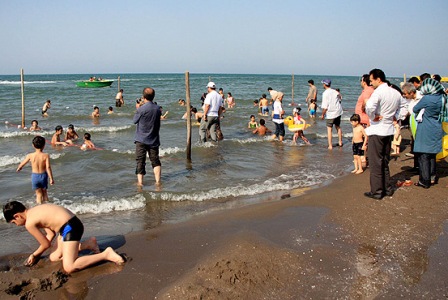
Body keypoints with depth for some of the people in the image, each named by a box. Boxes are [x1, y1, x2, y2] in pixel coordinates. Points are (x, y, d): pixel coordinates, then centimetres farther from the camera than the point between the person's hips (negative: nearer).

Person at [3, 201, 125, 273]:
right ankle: (86, 244, 23)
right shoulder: (35, 211, 17)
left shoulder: (29, 223, -10)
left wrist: (35, 255, 20)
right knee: (54, 258, 19)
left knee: (69, 268, -16)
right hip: (71, 224, 10)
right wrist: (35, 254, 25)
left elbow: (46, 244, -1)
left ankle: (106, 254, -17)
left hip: (70, 227, -10)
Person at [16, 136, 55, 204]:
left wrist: (18, 168, 30)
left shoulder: (30, 155, -8)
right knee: (44, 192, 20)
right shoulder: (46, 155, -14)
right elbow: (48, 167, -18)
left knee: (39, 194, 12)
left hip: (34, 176, 0)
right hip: (43, 175, 0)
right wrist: (51, 178, -13)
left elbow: (22, 163, 8)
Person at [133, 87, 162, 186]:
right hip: (154, 140, 4)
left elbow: (135, 120, -2)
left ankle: (140, 181, 1)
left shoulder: (141, 109, -16)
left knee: (140, 161, 3)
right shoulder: (157, 108, -1)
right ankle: (158, 180, 6)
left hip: (141, 140, -3)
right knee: (155, 160, 10)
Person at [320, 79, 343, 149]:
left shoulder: (325, 93, -16)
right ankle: (340, 142, 32)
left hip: (330, 114, -6)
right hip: (338, 112, 6)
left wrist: (323, 114, -7)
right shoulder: (335, 91, 2)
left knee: (329, 129, 3)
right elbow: (339, 101, 12)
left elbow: (325, 107, -19)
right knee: (338, 127, 21)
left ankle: (330, 145, 2)